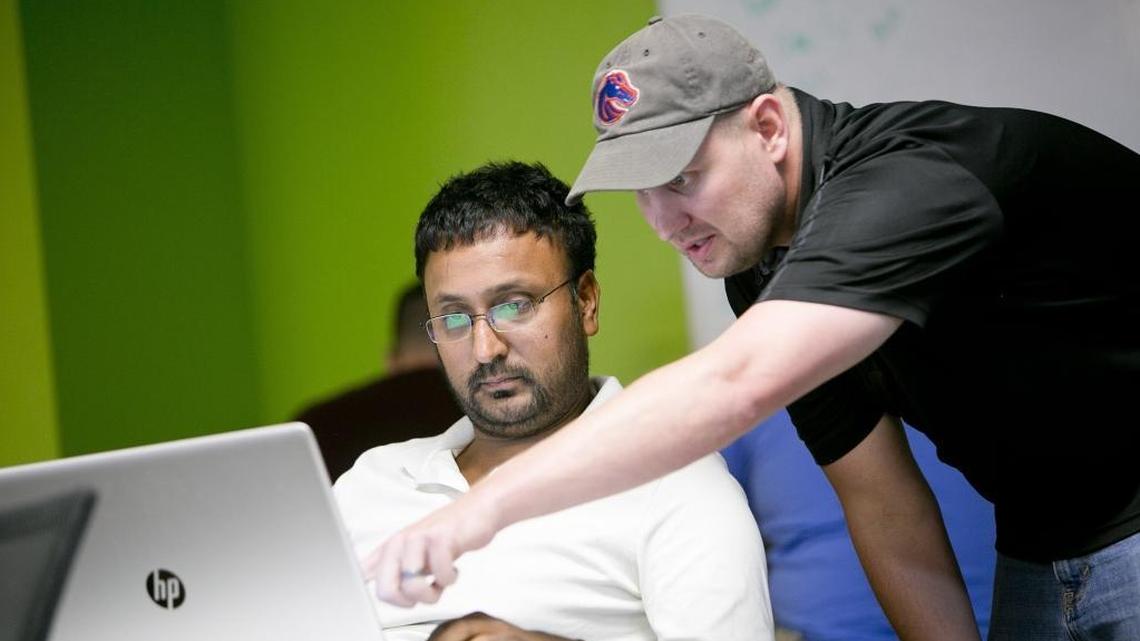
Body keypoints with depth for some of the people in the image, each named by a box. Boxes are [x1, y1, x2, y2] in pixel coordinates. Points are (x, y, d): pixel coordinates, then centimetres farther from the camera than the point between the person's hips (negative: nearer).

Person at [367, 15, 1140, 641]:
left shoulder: (910, 182, -28)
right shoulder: (758, 261, 1)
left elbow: (735, 385, -41)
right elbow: (877, 492, 4)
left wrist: (488, 505, -45)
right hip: (1035, 554, 7)